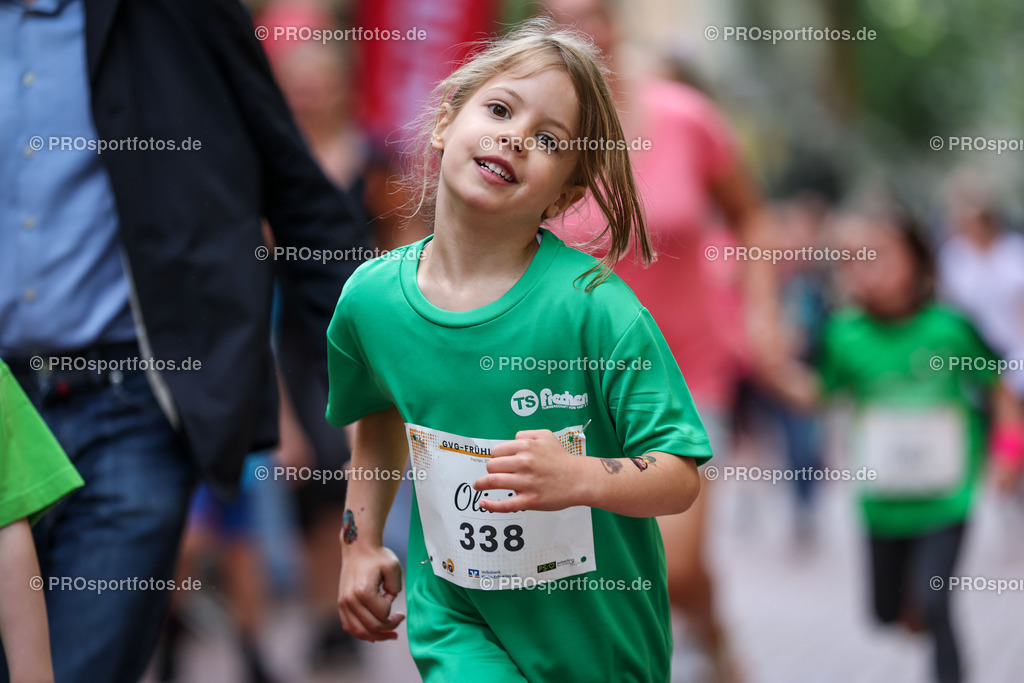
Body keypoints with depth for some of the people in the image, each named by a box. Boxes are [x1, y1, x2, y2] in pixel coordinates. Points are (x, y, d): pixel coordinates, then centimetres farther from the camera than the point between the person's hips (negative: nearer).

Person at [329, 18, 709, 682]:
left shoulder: (593, 302, -19)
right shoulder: (370, 298, -7)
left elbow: (680, 477, -18)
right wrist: (361, 541, 13)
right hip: (460, 622, 1)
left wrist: (579, 478, -35)